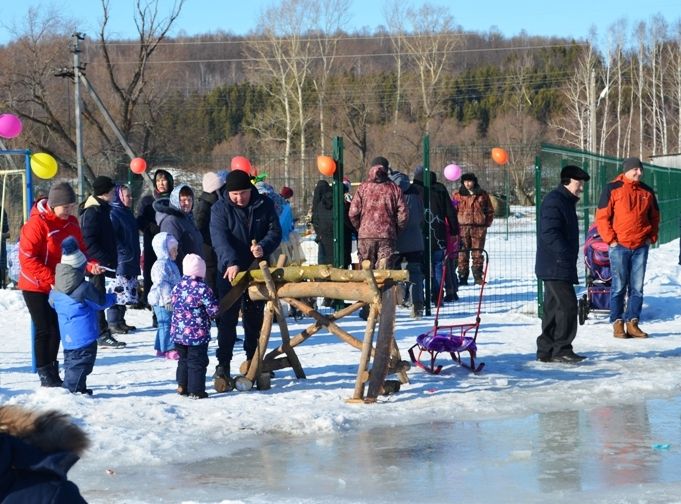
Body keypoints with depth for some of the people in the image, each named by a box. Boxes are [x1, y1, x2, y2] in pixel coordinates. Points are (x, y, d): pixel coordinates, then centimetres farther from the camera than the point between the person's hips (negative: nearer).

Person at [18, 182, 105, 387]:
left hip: (60, 286, 7)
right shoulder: (36, 224, -21)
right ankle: (45, 376, 4)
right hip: (36, 287, -7)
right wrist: (51, 279, -27)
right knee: (44, 330, -3)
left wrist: (90, 265, -14)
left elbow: (79, 249, 8)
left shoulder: (71, 222, 2)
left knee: (56, 329, 11)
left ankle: (53, 373, 21)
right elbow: (27, 258, -23)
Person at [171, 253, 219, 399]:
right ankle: (196, 391, 3)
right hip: (198, 333, -6)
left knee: (183, 360, 20)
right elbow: (214, 310, -14)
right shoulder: (203, 289, -17)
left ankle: (182, 386, 27)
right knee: (197, 362, 2)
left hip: (178, 332, 6)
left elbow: (172, 302, 14)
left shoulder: (177, 287, 1)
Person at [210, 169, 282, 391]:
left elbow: (275, 231, 0)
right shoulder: (220, 209, -8)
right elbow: (219, 238, -20)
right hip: (230, 272, -3)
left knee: (255, 319, 12)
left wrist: (264, 247, -22)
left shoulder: (264, 205, 1)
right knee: (227, 319, -9)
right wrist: (230, 262, -36)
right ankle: (222, 366, -9)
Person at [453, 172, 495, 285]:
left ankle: (478, 277, 8)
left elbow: (490, 210, 16)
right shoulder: (457, 195, 6)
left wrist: (487, 223, 6)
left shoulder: (482, 195, 8)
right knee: (462, 253, -1)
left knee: (477, 253, 3)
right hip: (462, 227, -1)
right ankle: (463, 278, 2)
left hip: (479, 228, 1)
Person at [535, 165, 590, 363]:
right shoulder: (554, 201, -14)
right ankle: (562, 349, -10)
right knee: (567, 305, -13)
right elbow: (549, 233, -23)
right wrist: (565, 254, -25)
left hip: (562, 266, 11)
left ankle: (546, 350, 15)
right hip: (556, 265, -11)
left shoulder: (567, 202, 19)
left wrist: (570, 258, 18)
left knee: (554, 308, 12)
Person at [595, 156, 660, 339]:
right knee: (619, 286, -2)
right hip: (619, 246, -4)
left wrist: (652, 237, 8)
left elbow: (655, 216, 21)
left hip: (641, 246, 4)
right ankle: (618, 324, 3)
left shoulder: (647, 192, 10)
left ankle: (632, 322, 8)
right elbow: (602, 217, -3)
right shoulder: (613, 189, -3)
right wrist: (611, 240, -9)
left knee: (637, 287, 4)